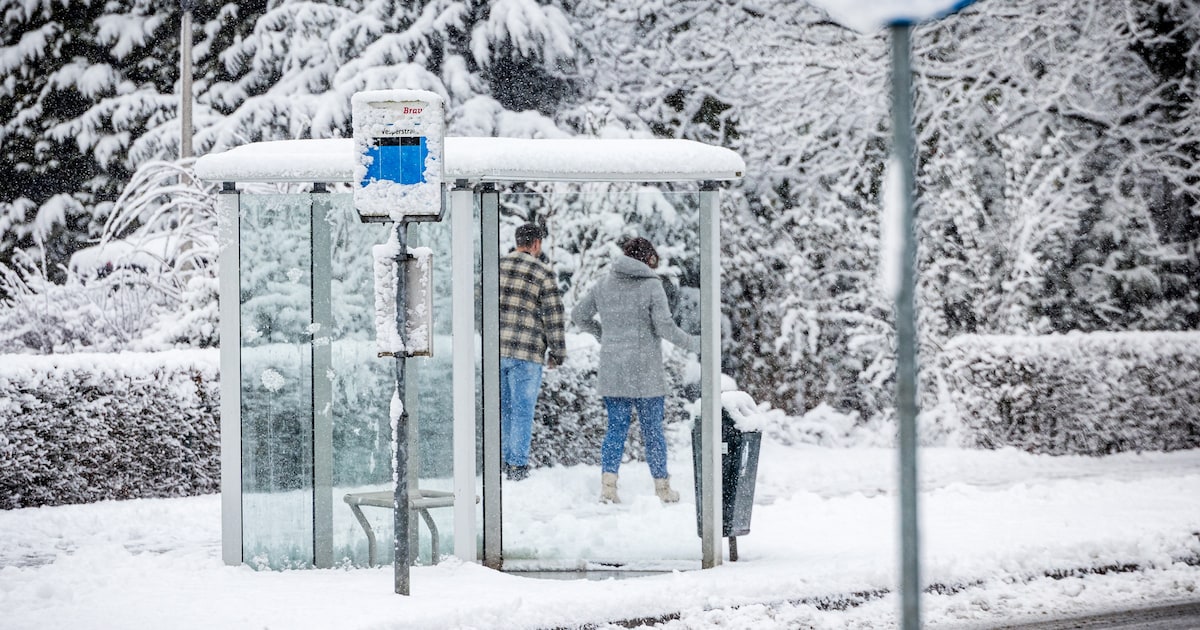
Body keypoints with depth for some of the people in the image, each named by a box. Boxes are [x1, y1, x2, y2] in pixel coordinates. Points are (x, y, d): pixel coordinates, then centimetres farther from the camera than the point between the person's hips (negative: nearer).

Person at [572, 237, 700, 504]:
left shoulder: (604, 284, 6)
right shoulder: (651, 285, -9)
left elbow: (578, 315, 14)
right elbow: (664, 327, -13)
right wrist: (692, 343, 1)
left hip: (612, 371, 4)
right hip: (645, 371, -4)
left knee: (616, 428, 8)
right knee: (652, 429, 7)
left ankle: (608, 482, -5)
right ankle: (662, 487, 15)